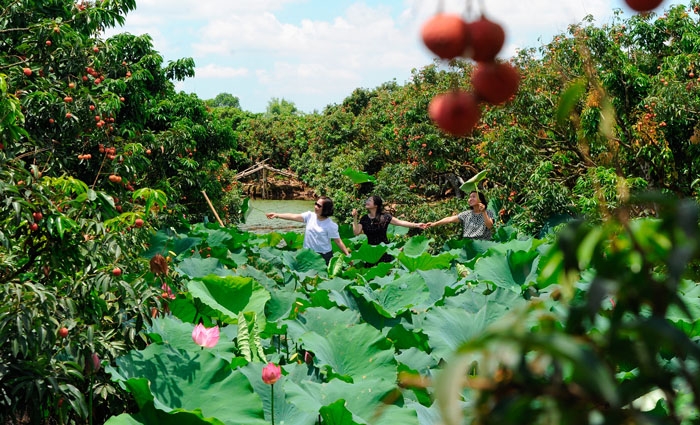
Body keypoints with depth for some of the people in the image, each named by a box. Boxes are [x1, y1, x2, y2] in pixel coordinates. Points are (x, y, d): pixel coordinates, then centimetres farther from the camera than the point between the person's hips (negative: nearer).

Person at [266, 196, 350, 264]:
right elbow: (293, 216, -6)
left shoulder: (331, 225, -13)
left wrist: (348, 255, -15)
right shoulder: (310, 216, -2)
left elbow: (338, 241, -10)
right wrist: (277, 215, -13)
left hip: (324, 255, -4)